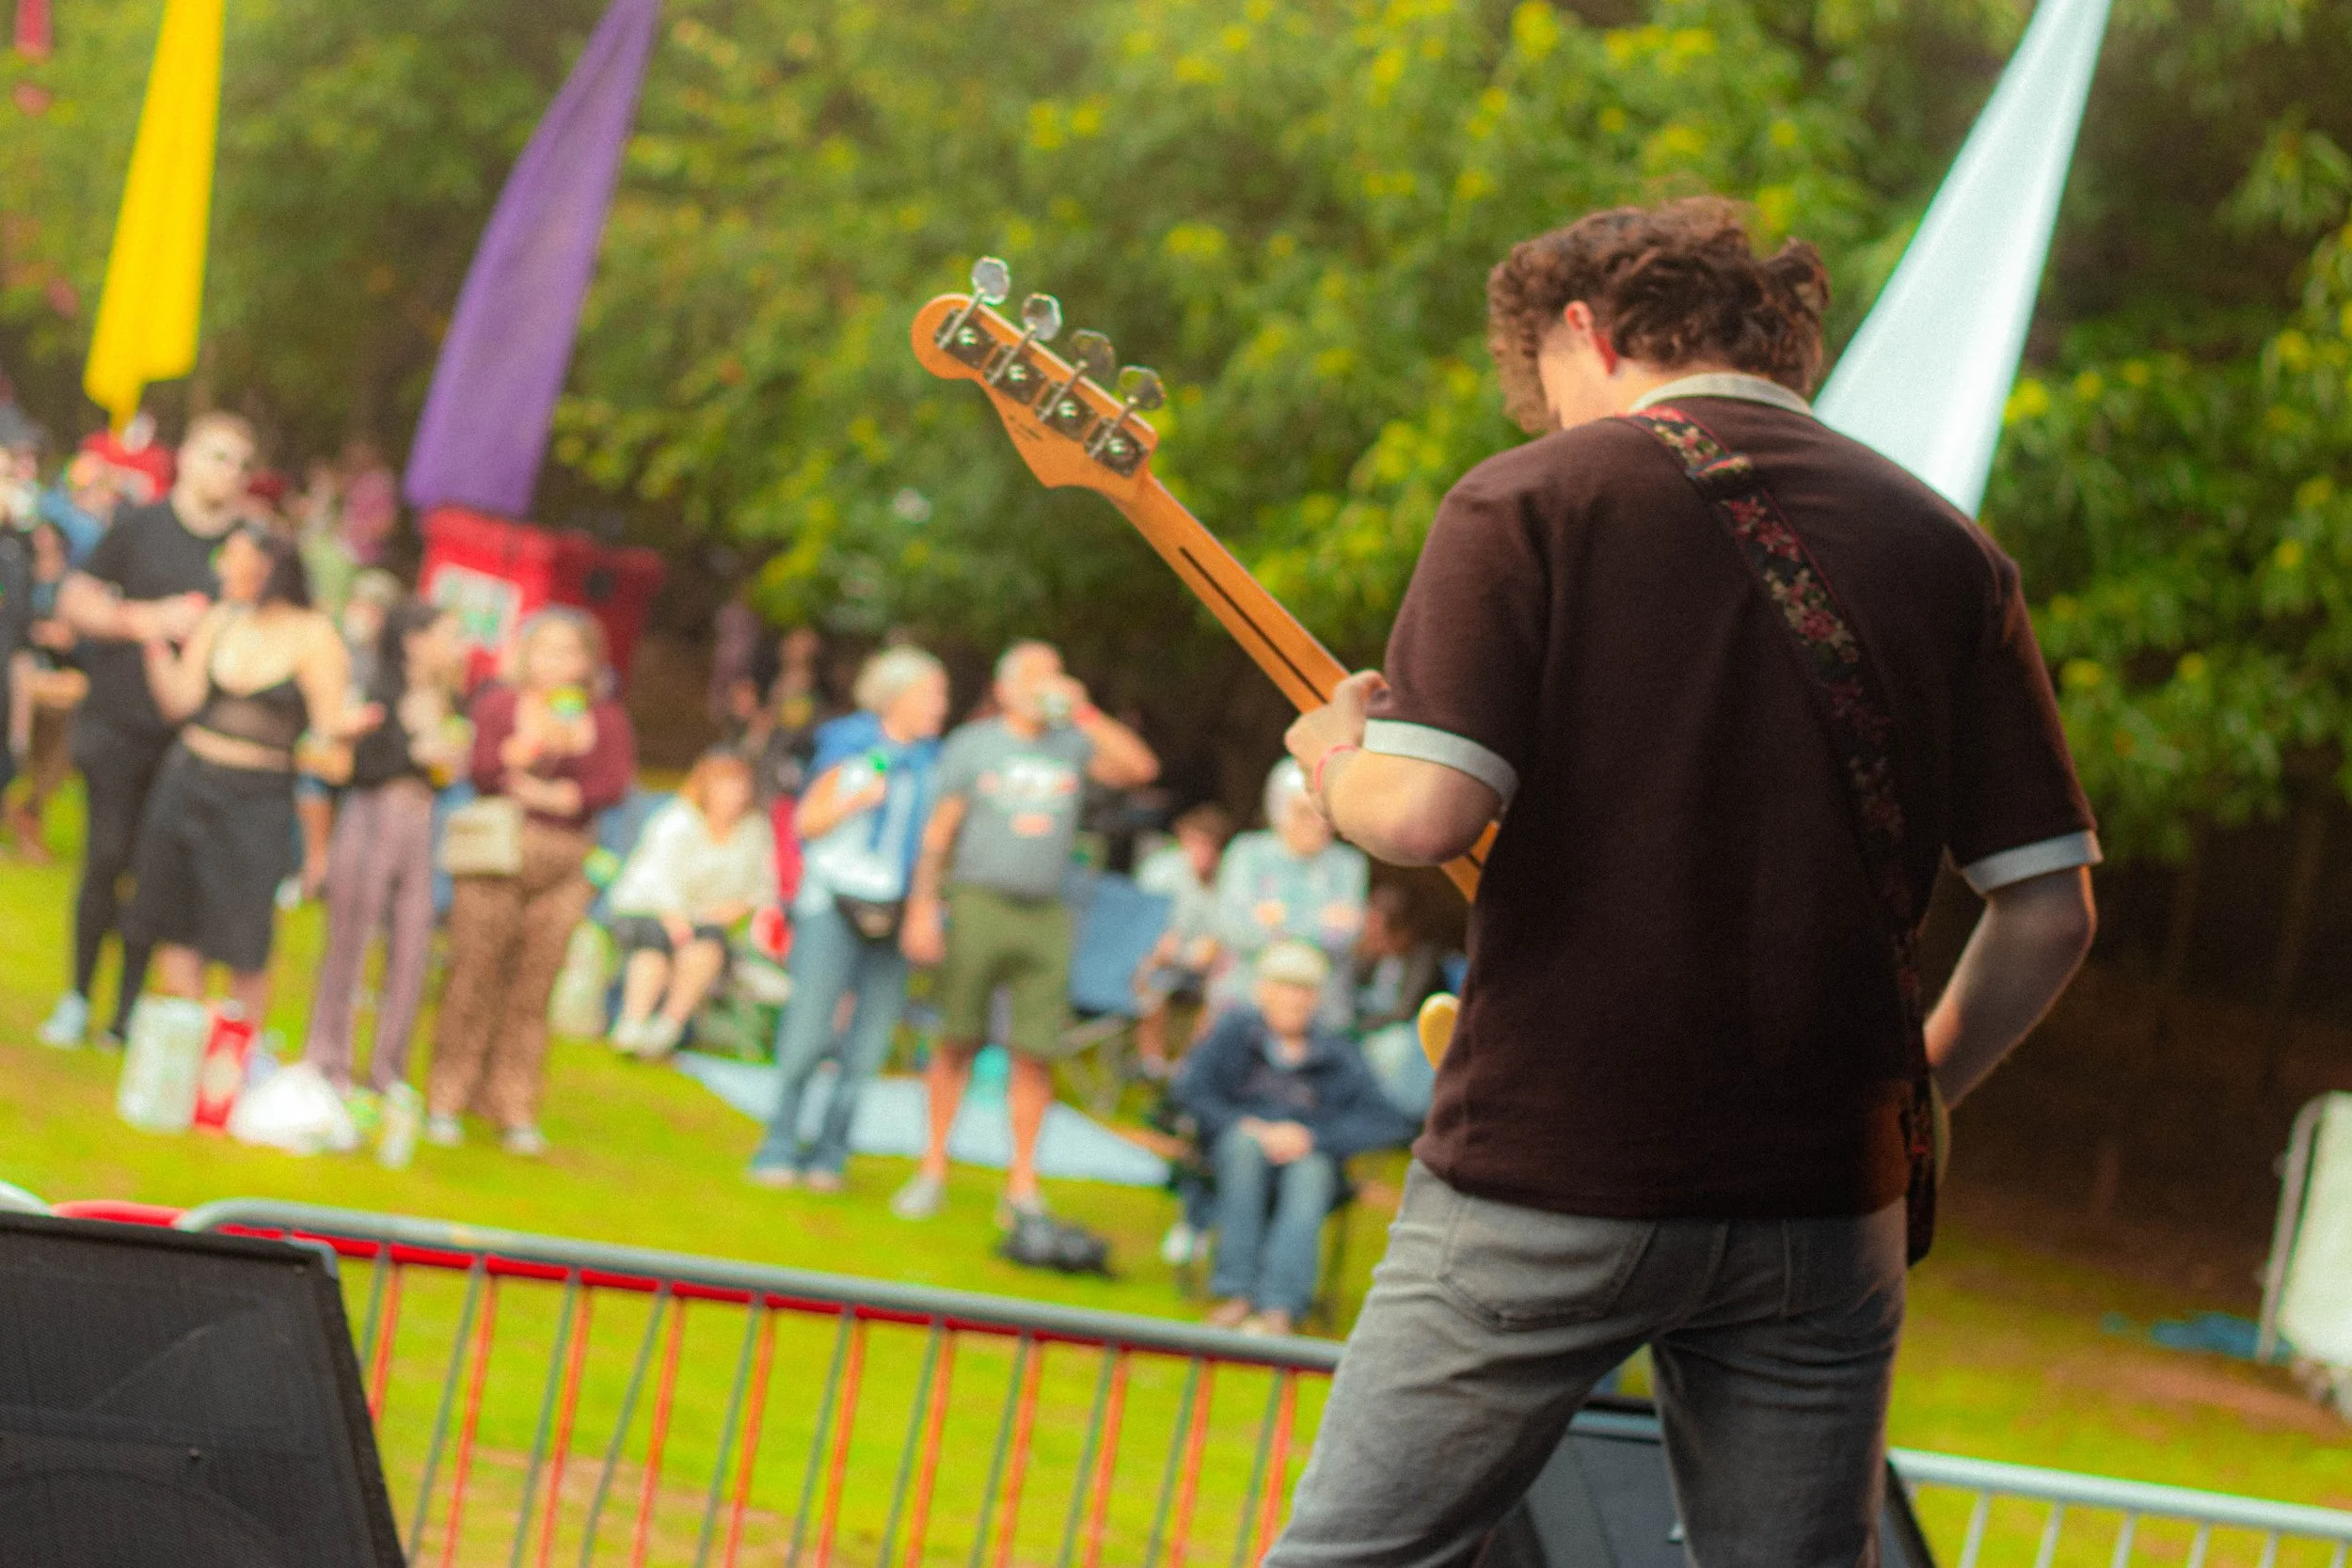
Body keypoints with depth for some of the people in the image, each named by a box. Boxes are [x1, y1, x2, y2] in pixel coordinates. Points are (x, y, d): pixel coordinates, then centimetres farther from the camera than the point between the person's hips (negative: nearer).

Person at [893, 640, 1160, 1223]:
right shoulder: (972, 745, 6)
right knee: (956, 1043, 0)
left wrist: (1084, 714, -8)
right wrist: (922, 907, -5)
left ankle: (1022, 1186, 3)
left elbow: (1139, 767, -5)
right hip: (977, 905, -2)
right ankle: (932, 1170, 9)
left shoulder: (1073, 746, 11)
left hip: (1045, 915, 2)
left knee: (1036, 1054, -2)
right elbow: (938, 831, 3)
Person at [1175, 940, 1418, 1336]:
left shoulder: (1338, 1057, 8)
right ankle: (1238, 1292, -39)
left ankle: (1280, 1307, -49)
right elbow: (1190, 1088, 0)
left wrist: (1313, 1138, -17)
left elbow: (1386, 1123, -4)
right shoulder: (1234, 1031, 10)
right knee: (1245, 1142, -34)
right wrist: (1244, 1125, -15)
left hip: (1313, 1157, 0)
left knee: (1310, 1170, -35)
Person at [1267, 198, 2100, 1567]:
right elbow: (2050, 910, 5)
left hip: (1544, 1180, -3)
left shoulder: (1529, 501, -3)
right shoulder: (1949, 552, 8)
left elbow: (1424, 814, -15)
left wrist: (1335, 763, 6)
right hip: (1826, 1200, 3)